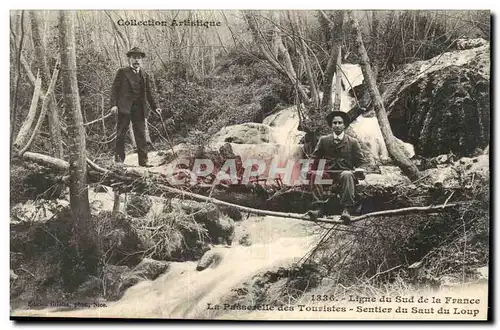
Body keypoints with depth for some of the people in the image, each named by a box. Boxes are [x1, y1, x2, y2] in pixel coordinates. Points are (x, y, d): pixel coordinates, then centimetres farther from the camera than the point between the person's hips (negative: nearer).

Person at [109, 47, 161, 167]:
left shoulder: (145, 75, 15)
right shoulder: (122, 72, 5)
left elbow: (150, 92, 12)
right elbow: (115, 89, 0)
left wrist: (155, 107, 0)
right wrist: (113, 104, -12)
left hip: (139, 109, 3)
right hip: (124, 108, -3)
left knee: (141, 135, 2)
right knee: (121, 134, 1)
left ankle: (143, 160, 4)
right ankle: (119, 159, 8)